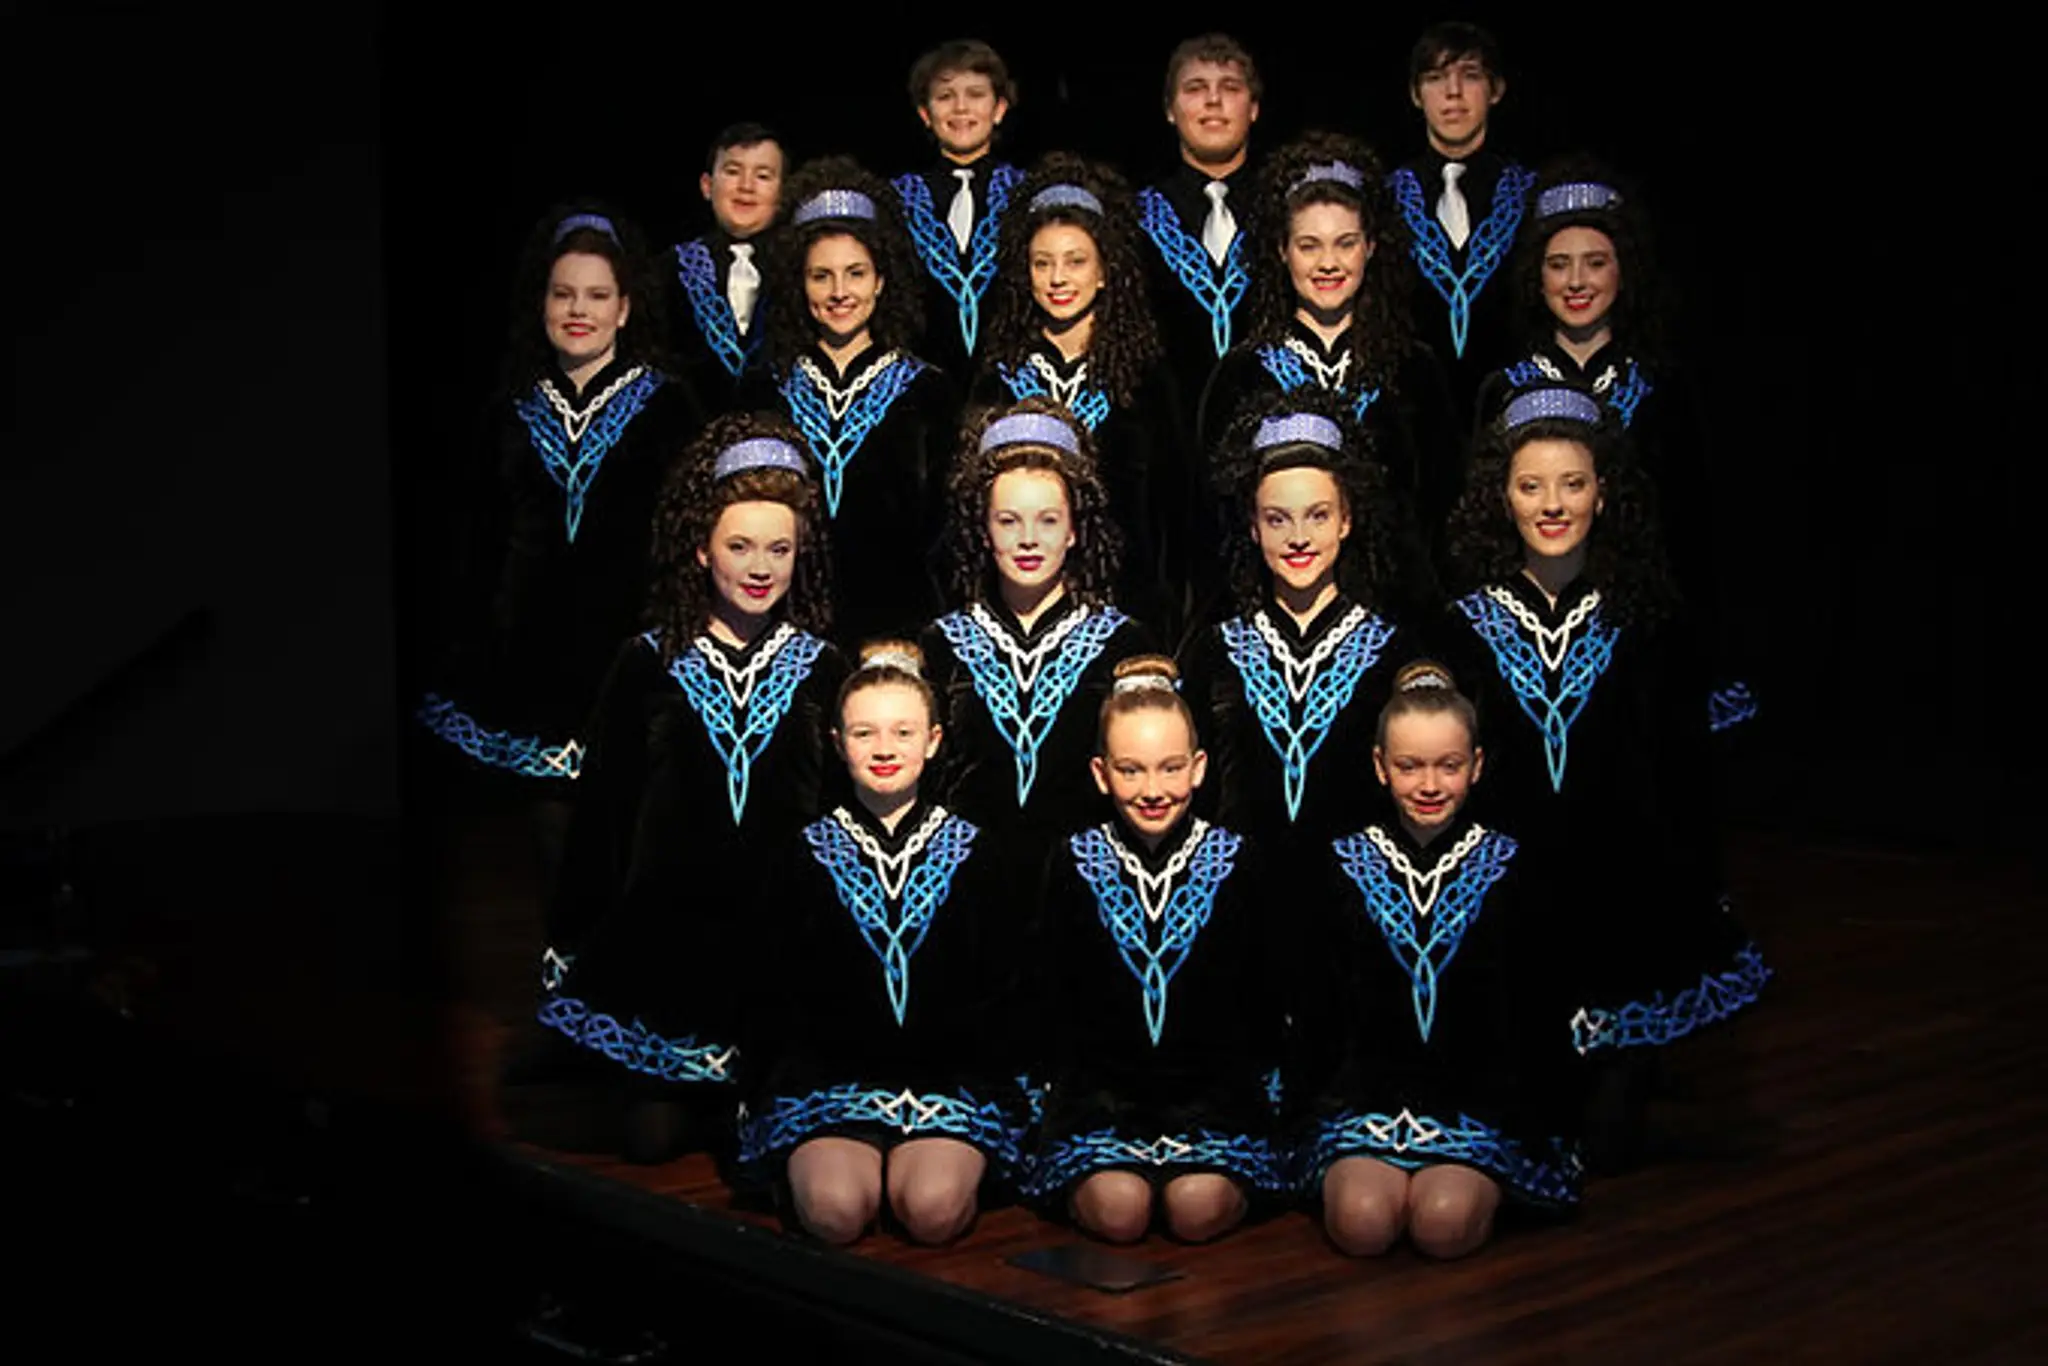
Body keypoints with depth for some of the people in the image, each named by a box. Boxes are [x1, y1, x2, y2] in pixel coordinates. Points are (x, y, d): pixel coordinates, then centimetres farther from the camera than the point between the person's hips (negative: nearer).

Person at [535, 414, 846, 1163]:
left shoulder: (821, 670, 3)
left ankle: (739, 1102, 31)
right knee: (652, 1135, 0)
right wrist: (571, 935, 2)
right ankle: (672, 1097, 29)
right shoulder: (649, 663, 3)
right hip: (667, 923, 0)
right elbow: (602, 806, 4)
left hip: (783, 931, 0)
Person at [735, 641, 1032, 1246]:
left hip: (950, 1077, 0)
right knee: (835, 1211, -26)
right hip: (830, 1076, 0)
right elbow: (778, 990, 8)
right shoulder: (801, 858, 10)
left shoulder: (977, 854, 9)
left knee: (935, 1209, -27)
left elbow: (1005, 991, 7)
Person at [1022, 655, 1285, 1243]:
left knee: (1199, 1209, -24)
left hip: (1213, 1080, 0)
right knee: (1118, 1210, -24)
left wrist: (1252, 1074, -1)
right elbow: (1056, 993, 7)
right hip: (1101, 1079, 0)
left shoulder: (1236, 860, 3)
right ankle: (1082, 1174, 8)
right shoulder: (1074, 863, 3)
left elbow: (1262, 987, 8)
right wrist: (1068, 1080, -2)